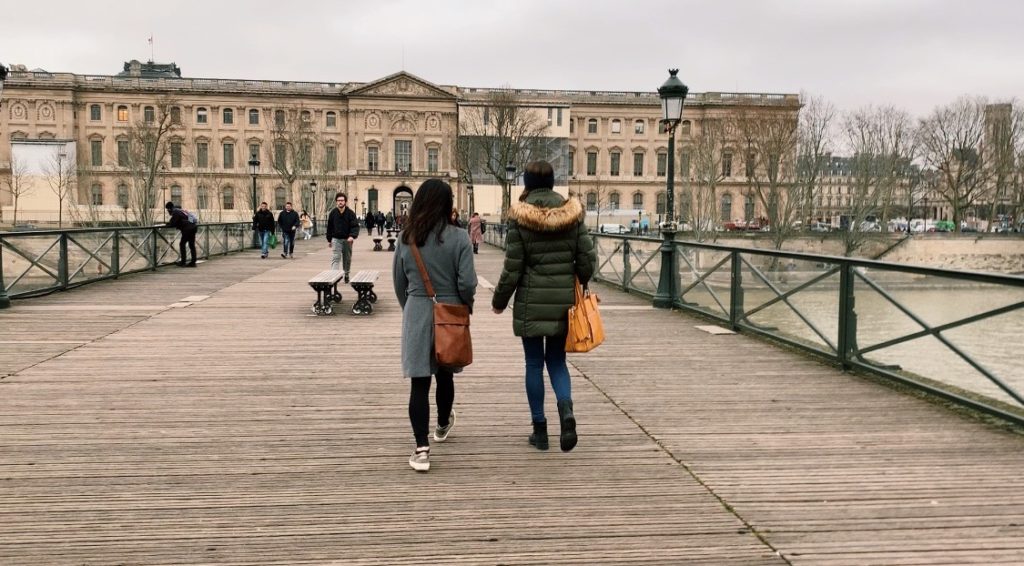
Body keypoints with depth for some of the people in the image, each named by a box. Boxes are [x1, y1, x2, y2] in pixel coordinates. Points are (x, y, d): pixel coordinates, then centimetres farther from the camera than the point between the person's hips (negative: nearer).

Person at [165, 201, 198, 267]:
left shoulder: (175, 213, -6)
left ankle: (183, 262, 0)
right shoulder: (180, 211, 24)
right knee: (191, 245, 11)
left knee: (182, 244, 0)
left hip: (187, 229, -9)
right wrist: (170, 223, 20)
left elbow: (172, 224, -11)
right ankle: (193, 262, 12)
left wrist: (168, 223, 10)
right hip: (193, 228, 9)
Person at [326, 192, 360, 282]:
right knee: (335, 258, -12)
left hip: (347, 239, 1)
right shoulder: (333, 213, 0)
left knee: (347, 259, 12)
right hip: (336, 239, 0)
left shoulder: (350, 213, -5)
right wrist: (329, 240, 8)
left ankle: (346, 275, 27)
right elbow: (329, 227, 7)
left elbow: (355, 226, -10)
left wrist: (352, 236, -27)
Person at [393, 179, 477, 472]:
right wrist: (466, 308, 6)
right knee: (445, 375, 20)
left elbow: (399, 281, 7)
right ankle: (443, 425, 43)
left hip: (416, 313, 1)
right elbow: (467, 283, -13)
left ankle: (421, 449, -5)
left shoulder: (406, 238, -1)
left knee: (419, 382, 0)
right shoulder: (458, 238, -11)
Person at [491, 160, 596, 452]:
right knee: (556, 360, 15)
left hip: (532, 300, -2)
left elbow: (512, 268, -8)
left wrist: (499, 301, 6)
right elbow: (587, 259, 1)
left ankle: (540, 430, 14)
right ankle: (566, 410, -10)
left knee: (534, 363, 9)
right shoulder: (572, 214, 0)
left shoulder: (519, 218, -8)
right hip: (564, 299, 3)